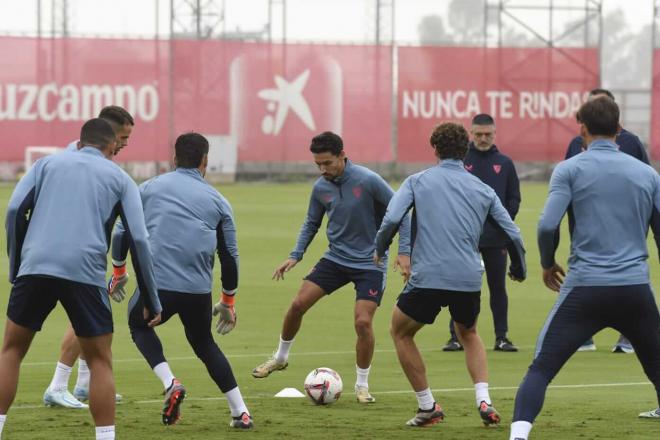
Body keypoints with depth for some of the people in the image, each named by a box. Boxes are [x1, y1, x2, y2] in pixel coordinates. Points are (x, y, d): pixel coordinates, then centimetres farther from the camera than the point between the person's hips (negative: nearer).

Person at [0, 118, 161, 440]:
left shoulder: (47, 163, 20)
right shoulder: (120, 179, 17)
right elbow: (138, 240, 8)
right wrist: (152, 303, 11)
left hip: (35, 268, 1)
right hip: (85, 274, -1)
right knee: (100, 361, 10)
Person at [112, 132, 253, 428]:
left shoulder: (150, 188, 11)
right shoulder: (217, 201, 13)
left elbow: (122, 232, 10)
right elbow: (229, 255, 16)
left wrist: (119, 272, 26)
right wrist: (228, 301, 29)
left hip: (157, 284, -2)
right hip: (199, 290, 2)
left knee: (139, 325, 28)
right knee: (203, 343, 26)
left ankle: (170, 384, 4)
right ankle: (240, 413, 21)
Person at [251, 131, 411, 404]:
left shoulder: (368, 181, -19)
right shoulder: (320, 188, -3)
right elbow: (311, 223, 13)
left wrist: (404, 251, -17)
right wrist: (295, 256, 3)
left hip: (370, 262, -4)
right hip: (336, 258, 4)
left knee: (363, 322, -15)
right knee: (298, 303, -4)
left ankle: (362, 385, 5)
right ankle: (280, 358, 21)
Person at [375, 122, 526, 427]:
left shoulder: (418, 181, 4)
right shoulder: (482, 190, 12)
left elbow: (392, 219, -10)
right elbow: (512, 234, 11)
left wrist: (379, 250, 9)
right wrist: (518, 270, 28)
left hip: (428, 276, -3)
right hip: (469, 279, 3)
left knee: (400, 333, 22)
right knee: (469, 334, 31)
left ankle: (427, 407, 18)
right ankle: (484, 402, 11)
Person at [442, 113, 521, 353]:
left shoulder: (504, 164, 8)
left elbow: (514, 198, 10)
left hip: (496, 238, 2)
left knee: (498, 287, 5)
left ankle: (501, 337, 10)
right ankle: (456, 337, 6)